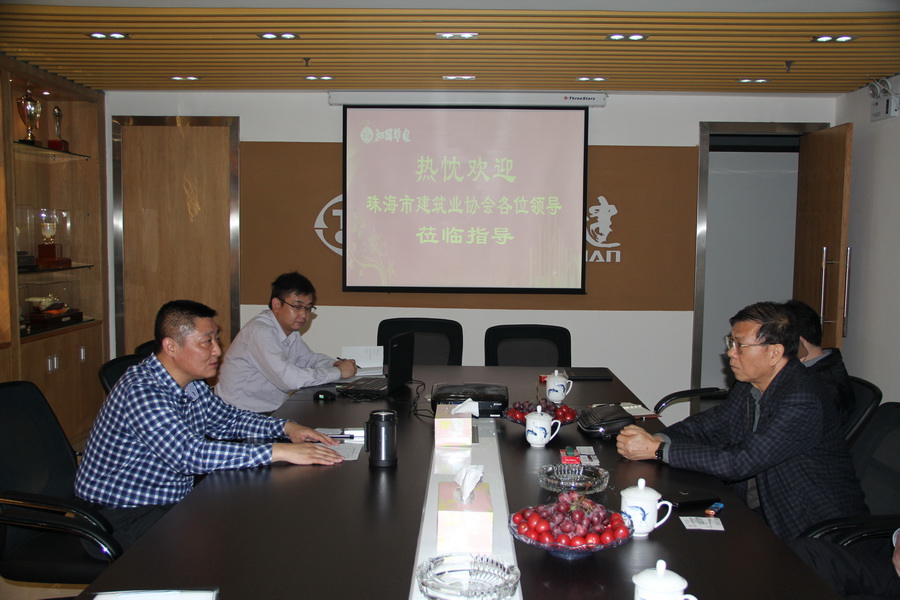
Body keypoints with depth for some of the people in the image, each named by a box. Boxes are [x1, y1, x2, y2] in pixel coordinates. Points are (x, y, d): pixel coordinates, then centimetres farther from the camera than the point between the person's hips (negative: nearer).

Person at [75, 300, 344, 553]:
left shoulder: (191, 383, 3)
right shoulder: (142, 390, -26)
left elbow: (227, 418, 18)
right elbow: (190, 454, -35)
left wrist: (286, 427, 0)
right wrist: (279, 451, -35)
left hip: (170, 501, 9)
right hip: (121, 515, -9)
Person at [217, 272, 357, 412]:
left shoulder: (290, 330, 7)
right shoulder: (260, 332, -21)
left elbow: (310, 359, 21)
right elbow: (288, 378, -31)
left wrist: (336, 364, -1)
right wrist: (338, 372, -20)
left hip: (273, 411, 9)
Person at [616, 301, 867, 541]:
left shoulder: (802, 402, -26)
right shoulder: (750, 384, 0)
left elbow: (740, 462, -30)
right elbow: (708, 425, 6)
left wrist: (657, 450, -28)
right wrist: (654, 439, -14)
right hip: (759, 510, 8)